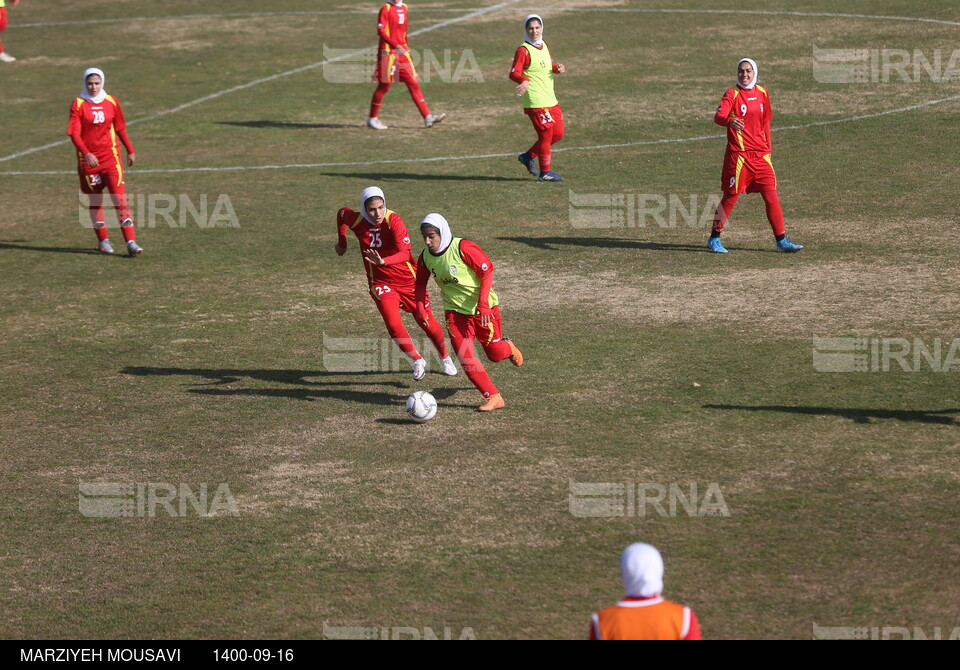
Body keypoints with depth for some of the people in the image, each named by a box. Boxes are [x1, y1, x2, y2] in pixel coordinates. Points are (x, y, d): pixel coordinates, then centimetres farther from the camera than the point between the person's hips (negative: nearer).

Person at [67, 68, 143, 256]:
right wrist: (86, 154, -26)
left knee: (119, 197, -10)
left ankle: (131, 242, -14)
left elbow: (120, 129, 16)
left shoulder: (112, 102, 4)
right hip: (88, 159, -1)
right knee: (95, 200, 10)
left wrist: (130, 150, 20)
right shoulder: (78, 105, -5)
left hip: (111, 157, 1)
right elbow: (74, 134, -13)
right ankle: (102, 240, 26)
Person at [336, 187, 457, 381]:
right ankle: (417, 361, 7)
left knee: (427, 323, 9)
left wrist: (383, 261, -53)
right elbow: (342, 213, 14)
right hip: (381, 283, 2)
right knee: (393, 325, -17)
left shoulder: (393, 221, -24)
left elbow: (405, 253, -35)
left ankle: (445, 357, 38)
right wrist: (341, 243, 22)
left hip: (408, 279, -2)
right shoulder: (356, 221, -12)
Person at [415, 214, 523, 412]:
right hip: (455, 311, 4)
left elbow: (487, 271, -18)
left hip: (484, 308, -4)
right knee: (465, 357, -11)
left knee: (495, 353, 7)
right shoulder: (425, 257, -5)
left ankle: (508, 348, 46)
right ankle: (493, 397, 0)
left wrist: (483, 304, -24)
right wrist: (421, 307, -3)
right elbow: (420, 284, 11)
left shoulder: (464, 248, -23)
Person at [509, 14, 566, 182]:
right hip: (536, 102, -8)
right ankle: (545, 172, 8)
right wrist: (524, 81, -41)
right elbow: (514, 73, -20)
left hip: (550, 99, 8)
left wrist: (557, 68, 3)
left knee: (558, 134, 11)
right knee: (546, 134, -4)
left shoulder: (544, 45, 13)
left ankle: (528, 156, 26)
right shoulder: (523, 50, -12)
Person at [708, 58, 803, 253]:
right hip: (739, 155, -5)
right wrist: (730, 121, -45)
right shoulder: (732, 94, -6)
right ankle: (714, 239, 15)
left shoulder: (762, 93, 11)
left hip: (761, 155, 5)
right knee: (730, 197, 1)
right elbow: (718, 116, -23)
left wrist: (768, 148, 19)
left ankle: (781, 241, 6)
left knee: (772, 197, 1)